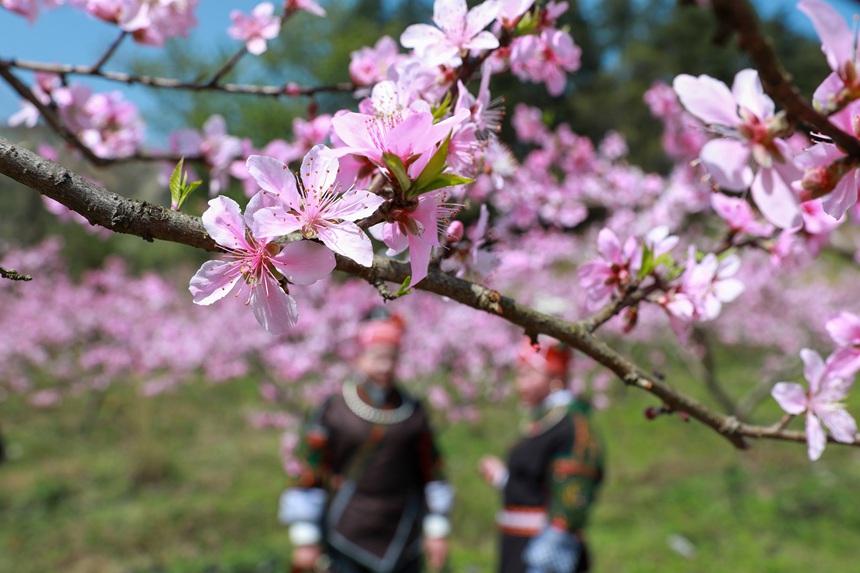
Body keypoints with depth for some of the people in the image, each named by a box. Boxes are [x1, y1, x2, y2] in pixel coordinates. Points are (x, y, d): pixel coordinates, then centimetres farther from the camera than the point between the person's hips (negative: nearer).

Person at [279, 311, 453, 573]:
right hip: (346, 544, -3)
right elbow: (307, 477, -5)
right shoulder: (333, 411, -6)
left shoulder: (414, 412, 4)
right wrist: (305, 539, -6)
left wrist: (437, 531, 8)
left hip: (403, 542, 3)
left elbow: (432, 473, 10)